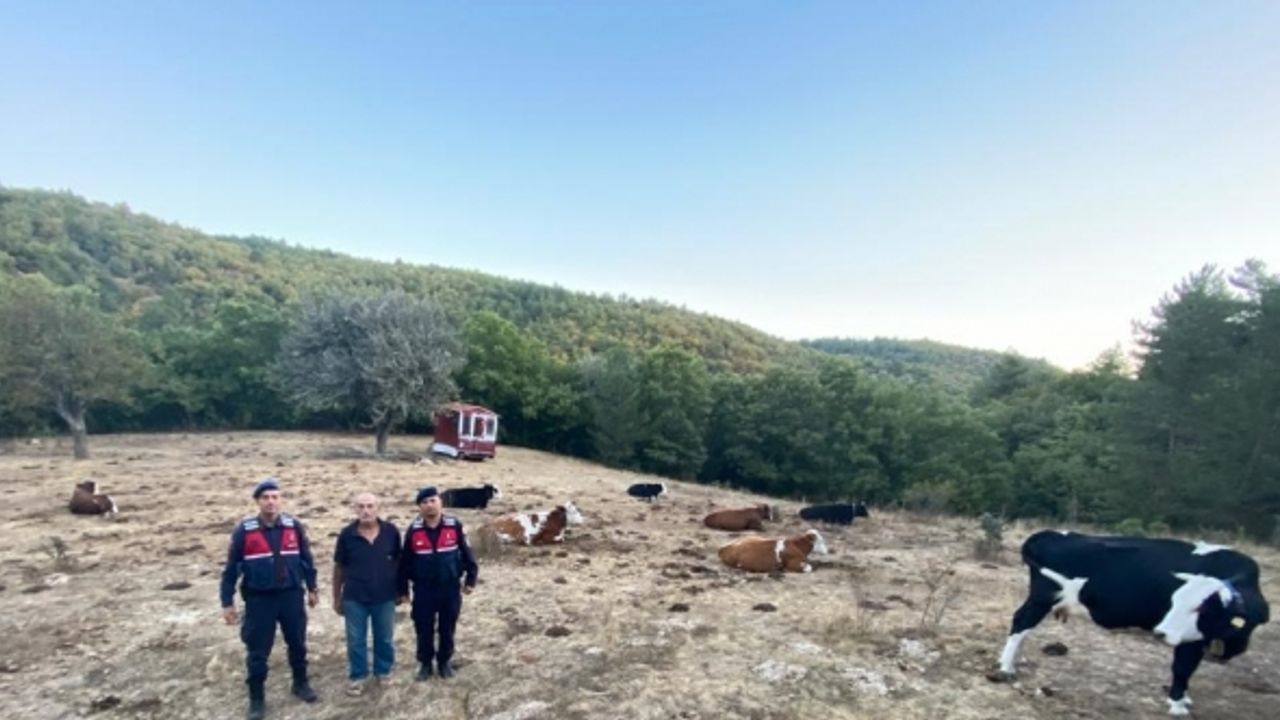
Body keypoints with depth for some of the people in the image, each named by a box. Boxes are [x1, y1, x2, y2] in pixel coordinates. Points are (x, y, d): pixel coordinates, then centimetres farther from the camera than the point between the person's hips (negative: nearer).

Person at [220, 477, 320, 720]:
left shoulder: (293, 526, -4)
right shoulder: (244, 530, -9)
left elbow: (306, 558, 7)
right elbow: (231, 568, -3)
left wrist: (312, 588, 10)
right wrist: (227, 602, -3)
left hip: (292, 595, 2)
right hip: (259, 599, -2)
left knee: (297, 643, 16)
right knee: (257, 651, 7)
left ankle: (301, 683, 37)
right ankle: (256, 698, 25)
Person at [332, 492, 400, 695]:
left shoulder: (391, 532, -8)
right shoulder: (347, 534, -8)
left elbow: (398, 562, 3)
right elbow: (339, 568, 2)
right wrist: (337, 597, 5)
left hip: (385, 597, 1)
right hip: (354, 598, 0)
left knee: (385, 639, 14)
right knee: (356, 640, 11)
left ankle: (383, 673, 33)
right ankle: (357, 677, 28)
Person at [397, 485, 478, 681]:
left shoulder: (454, 526, -8)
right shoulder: (413, 530, -5)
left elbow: (466, 553, 1)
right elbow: (405, 562, 3)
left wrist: (470, 579, 1)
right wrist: (403, 589, 5)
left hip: (450, 587, 0)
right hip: (423, 589, 1)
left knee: (447, 628, 12)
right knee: (424, 629, 10)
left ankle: (445, 661, 31)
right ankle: (425, 663, 30)